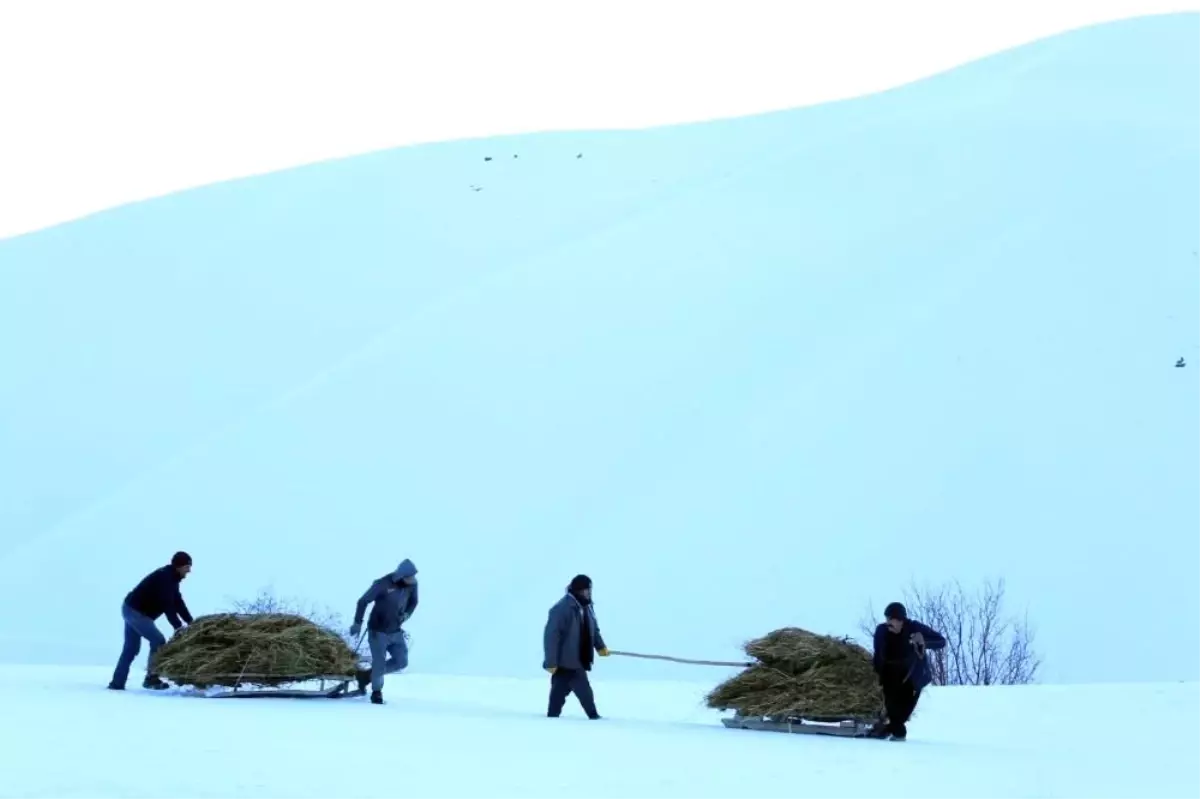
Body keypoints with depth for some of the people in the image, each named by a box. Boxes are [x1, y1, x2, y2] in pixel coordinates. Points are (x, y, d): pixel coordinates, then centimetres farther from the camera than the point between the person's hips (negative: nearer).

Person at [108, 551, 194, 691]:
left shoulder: (171, 578, 10)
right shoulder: (164, 578, -21)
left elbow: (178, 603, 8)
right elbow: (167, 606, -27)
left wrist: (191, 622, -1)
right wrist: (178, 627, -28)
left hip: (132, 610, 11)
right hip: (136, 611, -11)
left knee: (131, 648, 14)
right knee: (158, 640, -12)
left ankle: (117, 683, 18)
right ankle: (151, 678, -8)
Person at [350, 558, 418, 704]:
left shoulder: (412, 584, -9)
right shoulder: (383, 584, -23)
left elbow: (413, 602, 12)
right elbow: (363, 601, -13)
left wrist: (407, 614, -4)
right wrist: (358, 623, -13)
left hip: (396, 631, 5)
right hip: (378, 630, -5)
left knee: (401, 662, 2)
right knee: (379, 662, -4)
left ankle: (367, 675, 20)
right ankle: (376, 692, 19)